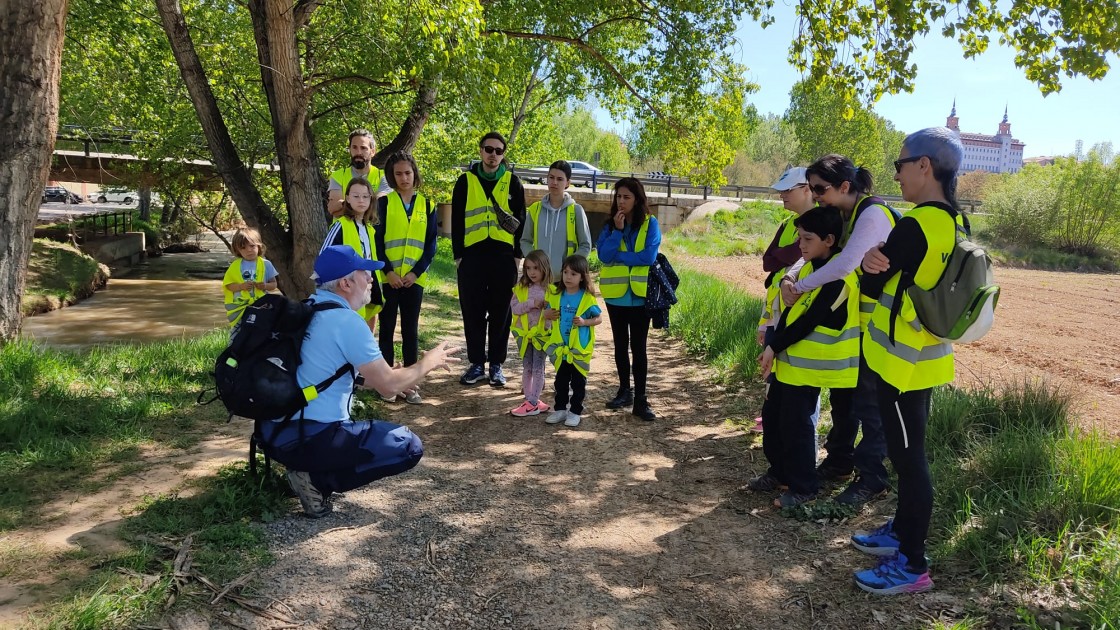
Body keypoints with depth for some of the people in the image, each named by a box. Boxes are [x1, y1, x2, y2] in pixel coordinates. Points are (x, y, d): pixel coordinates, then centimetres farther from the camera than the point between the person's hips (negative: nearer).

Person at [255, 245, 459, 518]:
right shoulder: (346, 320, -16)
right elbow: (389, 386, -13)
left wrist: (389, 376, 23)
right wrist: (429, 362, 4)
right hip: (309, 439, -9)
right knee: (410, 447, 1)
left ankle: (307, 467, 15)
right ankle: (316, 480, -5)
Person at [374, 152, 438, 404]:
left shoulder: (426, 206, 7)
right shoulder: (384, 203, 2)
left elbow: (430, 244, 4)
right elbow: (376, 240, -3)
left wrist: (416, 272, -8)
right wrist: (388, 271, -14)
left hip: (414, 278, 1)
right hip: (387, 278, -1)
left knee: (410, 330, 5)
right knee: (387, 329, 5)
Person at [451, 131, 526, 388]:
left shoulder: (512, 182, 6)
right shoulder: (466, 180, 7)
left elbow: (520, 220, 6)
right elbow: (457, 220, 7)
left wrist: (517, 254, 0)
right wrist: (458, 254, 0)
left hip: (503, 256, 0)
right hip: (472, 256, 1)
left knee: (500, 313, 4)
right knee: (473, 312, 4)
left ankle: (496, 364, 15)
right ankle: (476, 363, 15)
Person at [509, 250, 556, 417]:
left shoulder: (551, 290, -6)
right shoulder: (520, 288, 0)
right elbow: (514, 307, -9)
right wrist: (531, 303, -19)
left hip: (542, 334, -3)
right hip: (524, 333, 3)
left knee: (538, 368, 2)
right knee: (527, 368, 12)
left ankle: (533, 403, 6)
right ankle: (530, 400, 23)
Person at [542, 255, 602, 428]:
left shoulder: (587, 298, -11)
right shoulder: (557, 295, 1)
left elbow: (599, 318, -4)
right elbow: (548, 314, 13)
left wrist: (584, 322, -21)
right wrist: (547, 314, -10)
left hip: (579, 348, -4)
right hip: (560, 347, 4)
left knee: (578, 381, 8)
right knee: (561, 380, 14)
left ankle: (575, 411, 18)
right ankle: (560, 409, 25)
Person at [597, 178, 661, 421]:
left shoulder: (650, 223, -4)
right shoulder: (610, 225, 4)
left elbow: (649, 256, -17)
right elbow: (604, 255, -10)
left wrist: (618, 256, -11)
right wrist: (618, 230, -16)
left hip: (640, 294, -3)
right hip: (616, 293, 3)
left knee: (638, 346, 0)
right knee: (620, 344, 14)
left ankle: (640, 399, 4)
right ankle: (624, 391, 27)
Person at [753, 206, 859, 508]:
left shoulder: (838, 278, -19)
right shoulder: (809, 267, 9)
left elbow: (809, 321, -21)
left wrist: (774, 346, -15)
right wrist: (772, 347, 3)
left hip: (808, 366, -9)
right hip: (788, 359, 9)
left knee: (795, 423, -3)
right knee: (772, 415, 15)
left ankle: (804, 486, 13)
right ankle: (780, 472, 32)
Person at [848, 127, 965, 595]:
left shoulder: (914, 226, -22)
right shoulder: (955, 223, 6)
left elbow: (870, 288, -15)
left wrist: (871, 263, 4)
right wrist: (881, 261, -9)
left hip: (902, 360, -9)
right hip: (926, 356, 9)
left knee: (908, 457, 0)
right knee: (907, 452, 20)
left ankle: (912, 565, 12)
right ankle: (901, 532, 36)